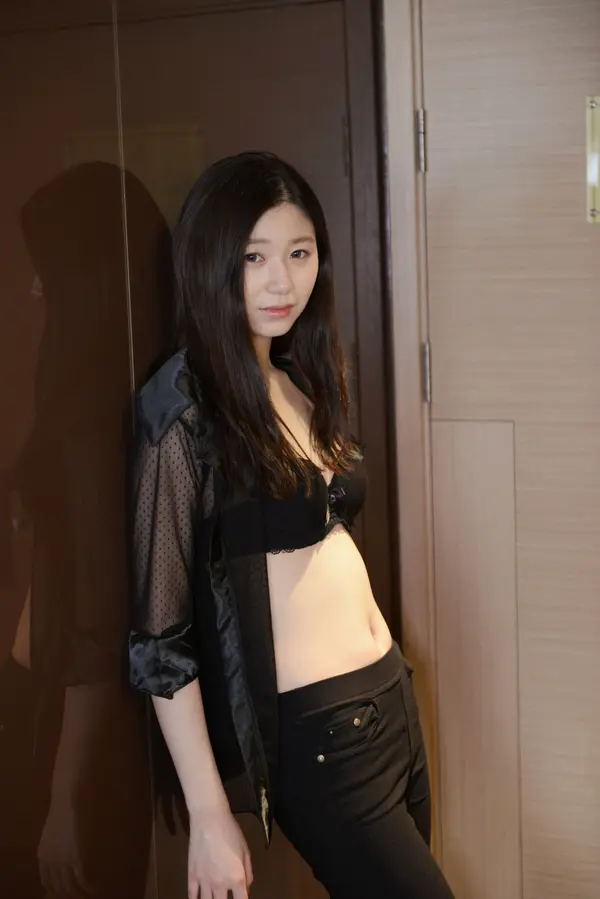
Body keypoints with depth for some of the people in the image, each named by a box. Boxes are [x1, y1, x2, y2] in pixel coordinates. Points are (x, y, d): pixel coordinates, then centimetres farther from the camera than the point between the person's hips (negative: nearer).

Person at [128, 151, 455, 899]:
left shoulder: (300, 384, 7)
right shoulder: (184, 408, -16)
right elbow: (159, 632, -16)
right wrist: (211, 818, -16)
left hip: (391, 696, 7)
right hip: (313, 733, -7)